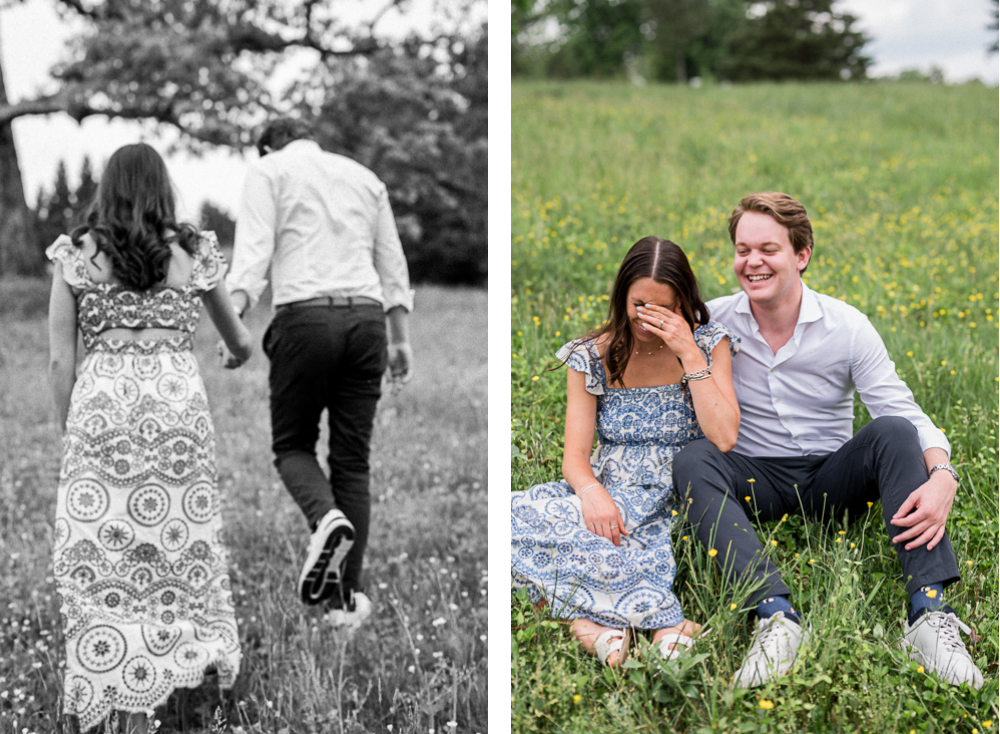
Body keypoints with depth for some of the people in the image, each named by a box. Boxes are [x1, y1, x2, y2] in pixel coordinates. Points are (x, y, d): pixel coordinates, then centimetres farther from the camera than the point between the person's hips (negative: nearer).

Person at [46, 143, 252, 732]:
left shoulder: (76, 253, 5)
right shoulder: (193, 252, 7)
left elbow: (60, 360, 2)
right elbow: (241, 341, 19)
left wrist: (69, 432, 13)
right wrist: (242, 350, 42)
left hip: (100, 403, 0)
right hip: (177, 400, 1)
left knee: (99, 553, 5)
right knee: (174, 546, 10)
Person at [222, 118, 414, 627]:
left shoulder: (268, 170, 9)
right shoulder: (364, 175, 22)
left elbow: (253, 250, -5)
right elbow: (392, 261, 20)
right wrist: (401, 338, 21)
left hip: (305, 315, -4)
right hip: (367, 316, 4)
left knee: (292, 444, 11)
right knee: (352, 457, 7)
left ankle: (327, 519, -20)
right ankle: (345, 598, 6)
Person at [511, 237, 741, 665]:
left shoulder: (709, 345, 1)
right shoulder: (592, 357, 5)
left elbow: (724, 439, -13)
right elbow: (574, 456, -2)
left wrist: (690, 355, -17)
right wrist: (591, 491, -26)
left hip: (682, 501, -2)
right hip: (611, 497, 3)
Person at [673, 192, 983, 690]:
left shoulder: (848, 327, -7)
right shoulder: (714, 322, -5)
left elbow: (907, 415, -14)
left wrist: (943, 475, -33)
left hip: (832, 480, 0)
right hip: (756, 480, 0)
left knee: (893, 432, -28)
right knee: (692, 461, -30)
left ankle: (928, 611, -38)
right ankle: (776, 613, -47)